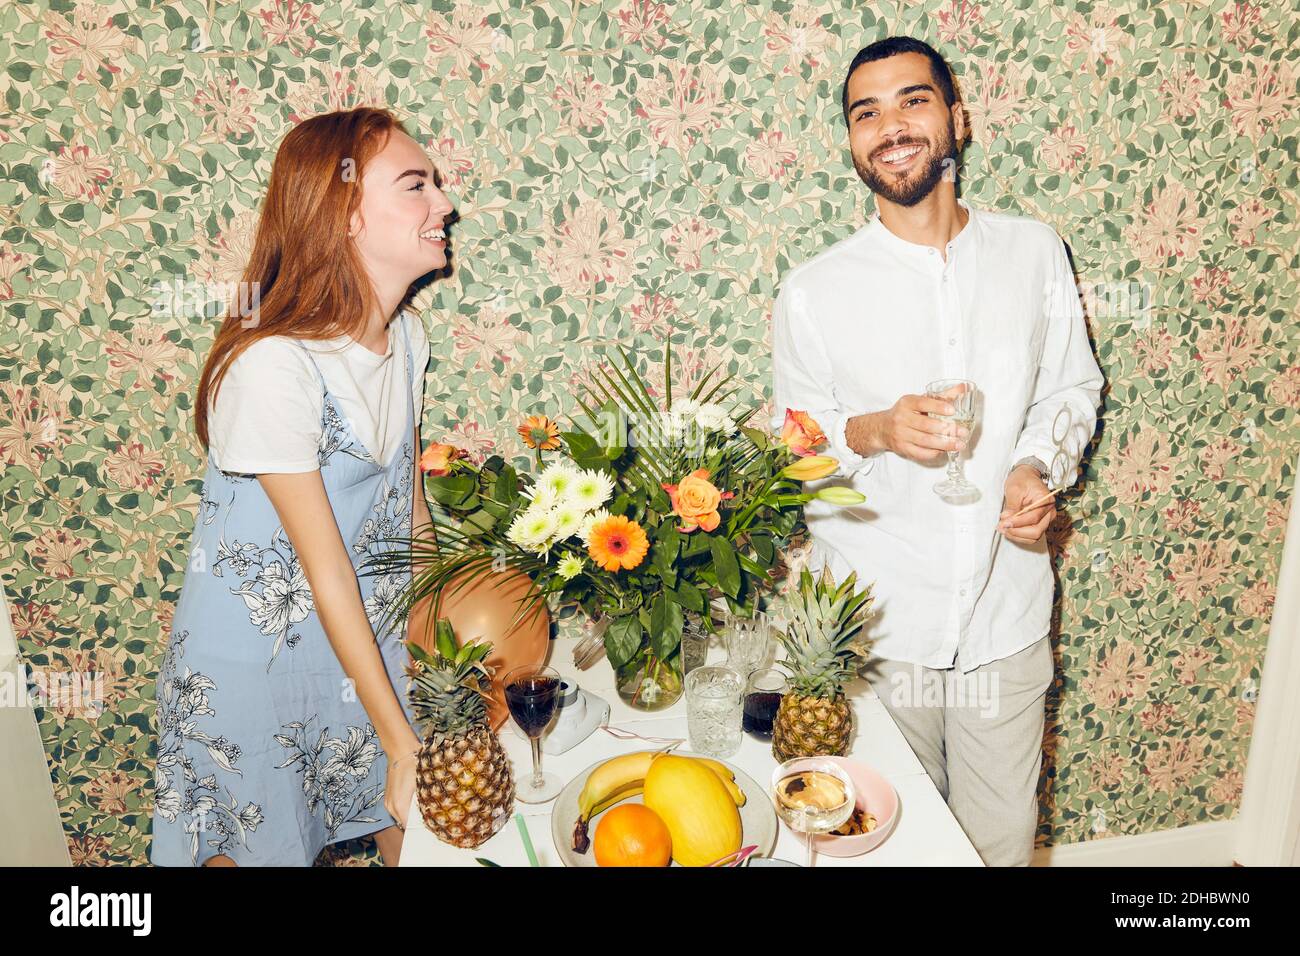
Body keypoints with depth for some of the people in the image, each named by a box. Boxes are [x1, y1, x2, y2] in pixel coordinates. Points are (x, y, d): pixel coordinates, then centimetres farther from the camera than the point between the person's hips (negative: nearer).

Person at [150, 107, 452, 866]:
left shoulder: (407, 332, -5)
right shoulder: (271, 364, -27)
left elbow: (409, 507, 3)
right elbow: (325, 569, -24)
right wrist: (401, 744, -19)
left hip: (369, 634, 6)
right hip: (254, 653, -6)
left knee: (412, 822, 18)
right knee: (262, 842, 16)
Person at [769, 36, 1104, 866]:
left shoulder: (1034, 251, 1)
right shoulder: (814, 292, -7)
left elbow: (1073, 388, 11)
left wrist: (1039, 468, -8)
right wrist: (875, 431, -19)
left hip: (1007, 615, 2)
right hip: (877, 624, -2)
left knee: (1004, 839, 17)